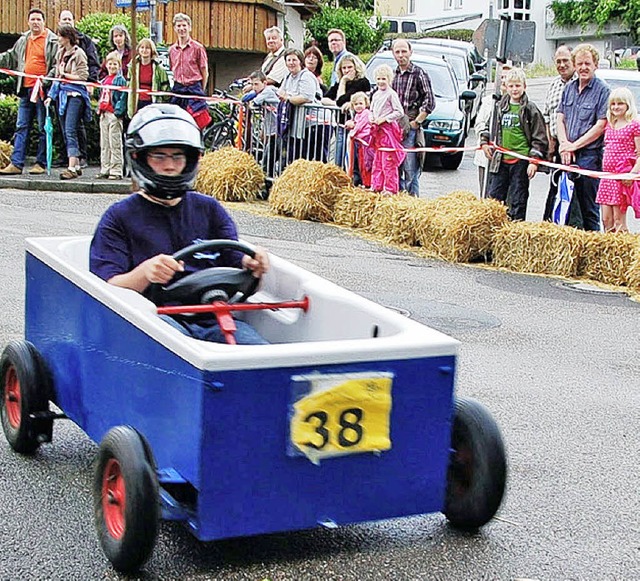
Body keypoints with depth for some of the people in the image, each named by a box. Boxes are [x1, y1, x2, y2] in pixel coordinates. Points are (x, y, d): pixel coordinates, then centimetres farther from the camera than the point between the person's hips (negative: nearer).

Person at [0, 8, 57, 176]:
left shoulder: (52, 41, -3)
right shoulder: (23, 41, 17)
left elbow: (58, 65, -8)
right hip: (26, 89, 6)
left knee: (43, 128, 1)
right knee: (21, 127, 4)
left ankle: (41, 163, 7)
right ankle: (16, 163, 4)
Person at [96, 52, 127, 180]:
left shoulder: (121, 80, -5)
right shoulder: (104, 80, 17)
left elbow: (123, 97, -11)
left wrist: (118, 111, -18)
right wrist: (99, 109, 15)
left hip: (114, 114, -8)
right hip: (104, 114, 8)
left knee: (115, 145, -6)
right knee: (104, 145, 10)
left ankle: (116, 171, -3)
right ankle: (105, 170, 16)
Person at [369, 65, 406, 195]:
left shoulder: (391, 94, -7)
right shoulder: (376, 95, 16)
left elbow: (399, 112, -12)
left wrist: (384, 119, -15)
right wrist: (371, 119, 6)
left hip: (388, 129, -8)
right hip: (377, 130, 8)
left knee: (388, 161, -8)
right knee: (377, 161, 12)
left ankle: (390, 188, -6)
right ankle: (377, 186, 18)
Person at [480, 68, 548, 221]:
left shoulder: (530, 109, -2)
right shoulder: (500, 106, 9)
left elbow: (539, 138, -3)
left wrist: (534, 160, -9)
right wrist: (485, 142, 13)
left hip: (521, 161, -4)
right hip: (500, 160, 4)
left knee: (517, 201, 0)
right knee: (494, 196, 6)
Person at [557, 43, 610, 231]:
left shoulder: (602, 90, -5)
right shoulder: (569, 87, 14)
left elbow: (601, 125, -10)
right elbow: (560, 118, 12)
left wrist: (575, 145, -10)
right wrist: (564, 145, -4)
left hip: (589, 155, -6)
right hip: (567, 155, 6)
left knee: (589, 208, -2)